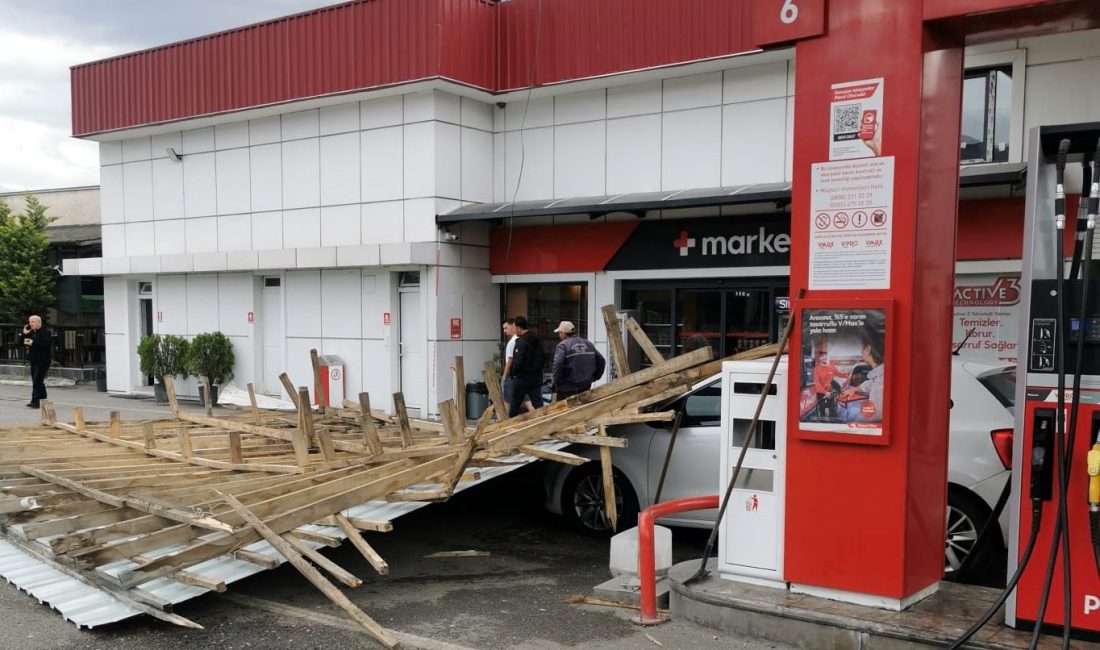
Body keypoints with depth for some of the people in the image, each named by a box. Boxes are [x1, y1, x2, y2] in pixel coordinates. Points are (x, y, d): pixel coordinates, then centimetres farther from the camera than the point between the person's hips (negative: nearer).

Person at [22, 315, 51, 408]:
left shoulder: (45, 332, -9)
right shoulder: (31, 333, 16)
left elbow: (47, 344, -22)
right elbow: (25, 343, 18)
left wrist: (33, 343, -23)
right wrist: (24, 334, 4)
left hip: (42, 361, -9)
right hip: (34, 361, 9)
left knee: (37, 381, -14)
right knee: (38, 382, 14)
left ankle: (34, 402, -14)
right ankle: (43, 400, 22)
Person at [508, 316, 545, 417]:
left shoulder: (521, 342, -17)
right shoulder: (537, 340, 9)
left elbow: (517, 362, -22)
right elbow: (543, 357, 16)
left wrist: (513, 372, -5)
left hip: (523, 379, -7)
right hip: (536, 378, 7)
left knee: (515, 404, 9)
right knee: (538, 403, 4)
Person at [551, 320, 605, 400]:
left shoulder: (562, 345, -9)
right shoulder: (588, 343, 11)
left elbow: (558, 364, -25)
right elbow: (601, 361, 10)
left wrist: (556, 381, -12)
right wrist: (594, 377, 14)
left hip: (567, 389, -6)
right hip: (585, 387, 6)